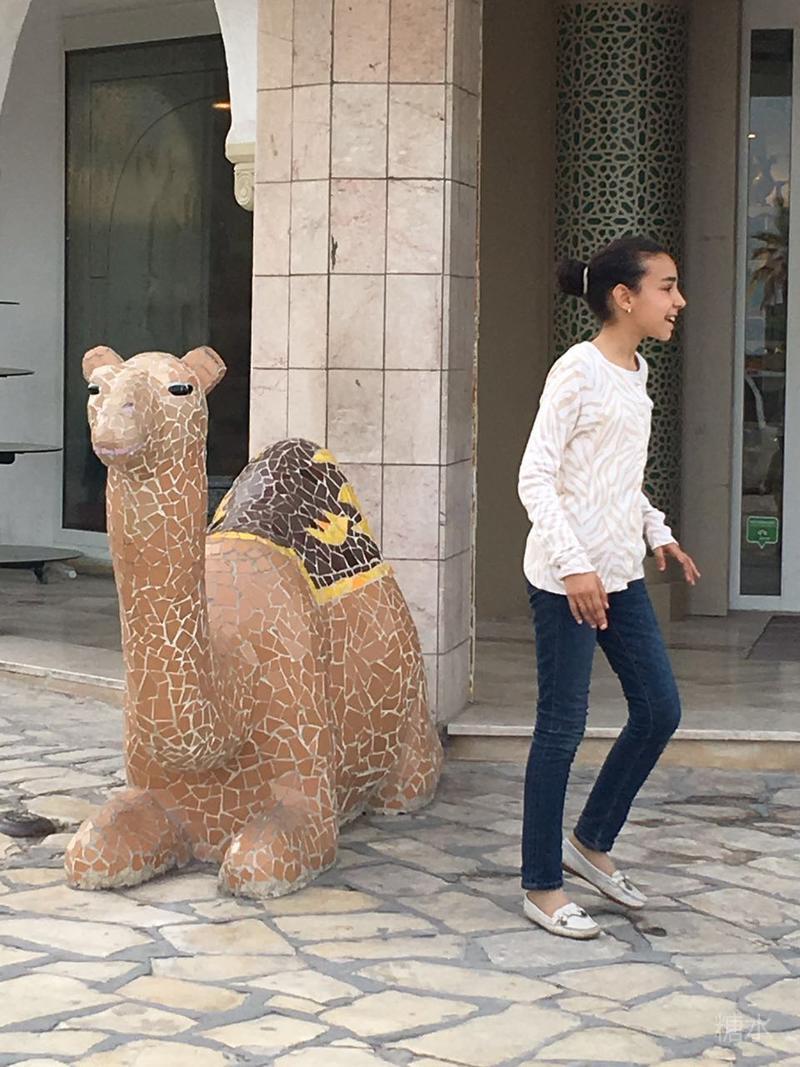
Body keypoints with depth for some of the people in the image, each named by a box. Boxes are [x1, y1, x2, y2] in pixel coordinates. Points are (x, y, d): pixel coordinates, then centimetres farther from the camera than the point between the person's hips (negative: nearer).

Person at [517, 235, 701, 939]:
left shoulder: (636, 373, 12)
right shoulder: (578, 370, -14)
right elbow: (536, 477, -17)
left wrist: (660, 535, 19)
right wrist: (574, 566, -23)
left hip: (620, 573, 9)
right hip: (566, 576, -9)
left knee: (659, 709, 12)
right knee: (563, 726, -1)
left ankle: (592, 842, 28)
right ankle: (542, 886, 11)